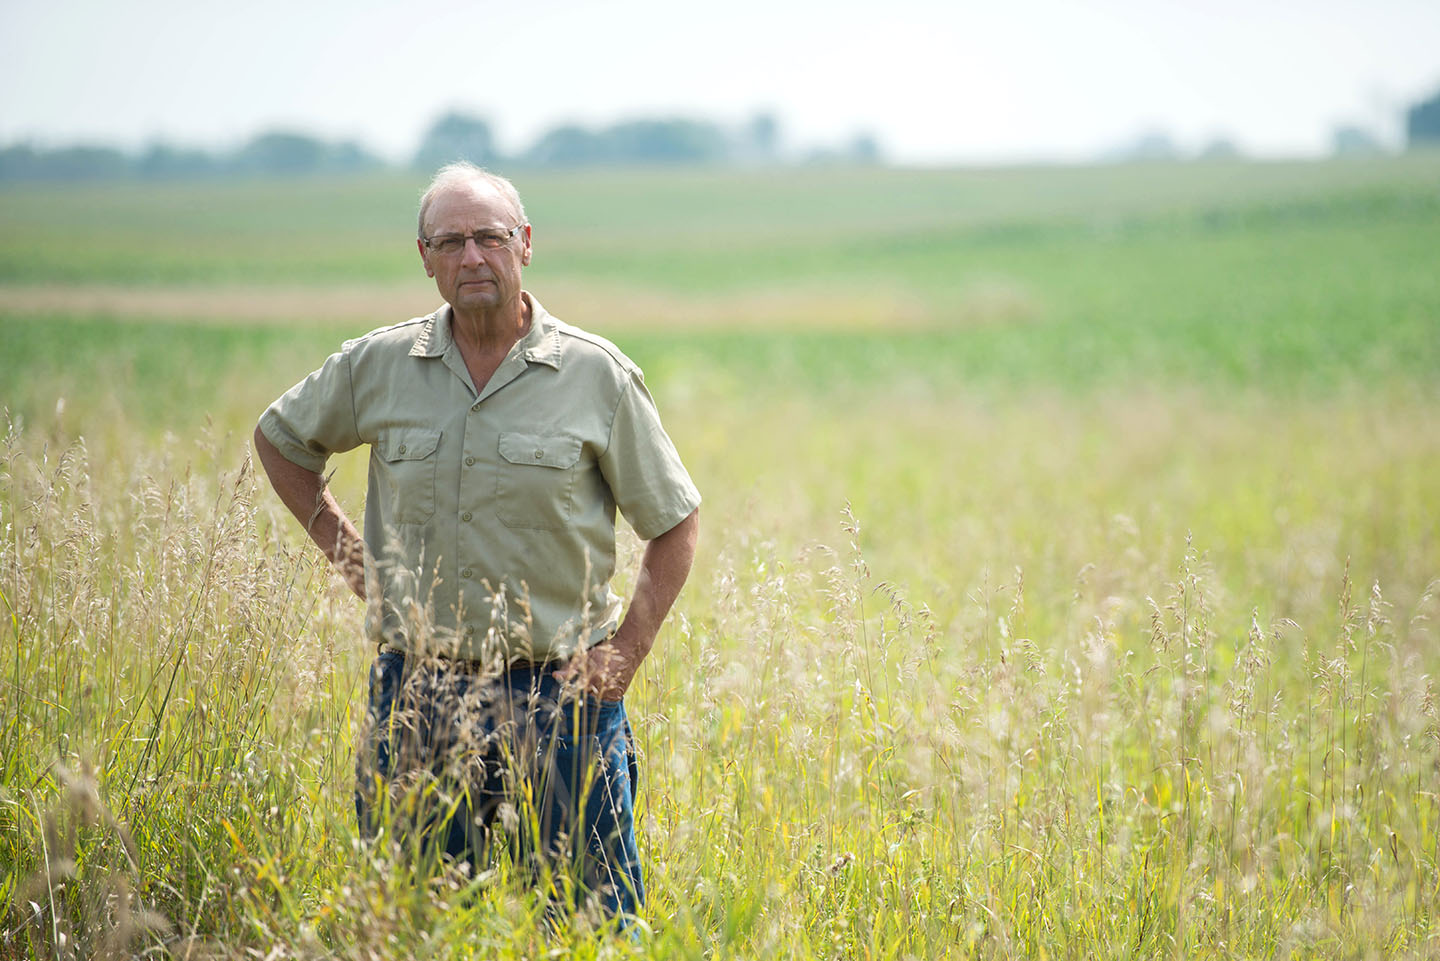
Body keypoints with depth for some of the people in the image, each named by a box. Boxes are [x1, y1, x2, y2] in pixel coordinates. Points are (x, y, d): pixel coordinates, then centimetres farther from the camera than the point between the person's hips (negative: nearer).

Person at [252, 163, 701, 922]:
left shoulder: (597, 374, -2)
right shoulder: (377, 367, 3)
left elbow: (675, 524, 5)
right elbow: (279, 439, 21)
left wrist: (626, 654, -3)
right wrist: (344, 551, 11)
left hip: (556, 695, -2)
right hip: (416, 695, 2)